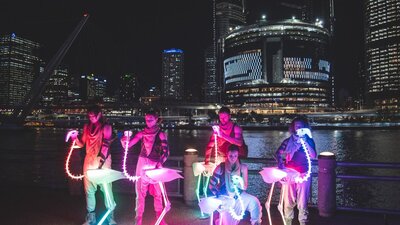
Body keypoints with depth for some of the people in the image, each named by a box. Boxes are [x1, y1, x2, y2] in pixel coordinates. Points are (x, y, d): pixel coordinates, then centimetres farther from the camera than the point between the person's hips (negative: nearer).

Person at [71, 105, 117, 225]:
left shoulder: (106, 127, -2)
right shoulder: (87, 127, 12)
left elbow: (106, 144, -12)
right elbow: (82, 144, 13)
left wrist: (101, 160, -22)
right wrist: (75, 138, -8)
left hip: (102, 161, -5)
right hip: (89, 161, 5)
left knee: (106, 189, -3)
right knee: (89, 190, 8)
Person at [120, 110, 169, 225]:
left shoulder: (161, 134, 1)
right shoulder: (142, 133, 5)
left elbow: (166, 151, -3)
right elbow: (128, 145, -2)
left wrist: (160, 162, -18)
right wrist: (124, 141, -24)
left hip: (156, 166, -1)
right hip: (143, 165, 1)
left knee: (157, 192, 3)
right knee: (140, 192, 4)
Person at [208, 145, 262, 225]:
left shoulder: (243, 167, -7)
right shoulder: (220, 168, -12)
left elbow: (245, 187, -6)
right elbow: (211, 185, -6)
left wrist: (238, 183, -27)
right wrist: (218, 195, -20)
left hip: (238, 195, 1)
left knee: (254, 201, -25)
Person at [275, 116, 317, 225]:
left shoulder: (309, 140, 7)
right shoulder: (288, 141, 8)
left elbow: (313, 156, -7)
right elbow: (278, 153, 2)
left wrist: (305, 142, -15)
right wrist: (280, 162, -17)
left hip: (303, 174, -1)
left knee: (302, 202, -1)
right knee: (288, 201, 4)